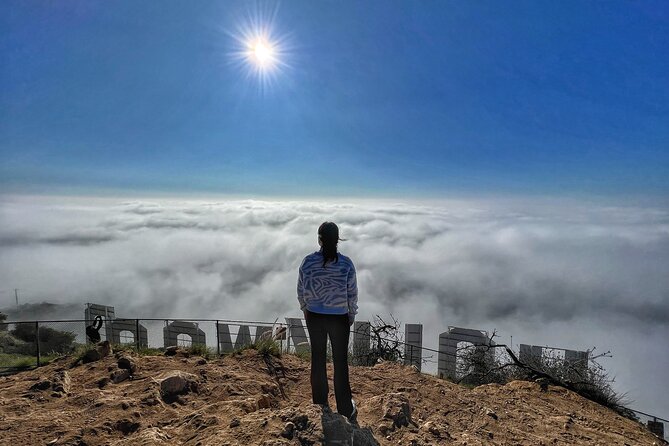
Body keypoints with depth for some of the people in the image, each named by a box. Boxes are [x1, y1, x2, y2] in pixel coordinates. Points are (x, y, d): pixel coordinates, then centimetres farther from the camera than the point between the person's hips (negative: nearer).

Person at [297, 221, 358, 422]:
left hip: (314, 317, 2)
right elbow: (352, 294, -7)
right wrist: (352, 314, 9)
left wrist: (304, 309, 17)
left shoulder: (308, 261, -11)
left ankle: (320, 405, 32)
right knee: (340, 362, 13)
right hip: (339, 318, -1)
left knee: (318, 359, 17)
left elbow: (301, 290, -1)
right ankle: (345, 409, 26)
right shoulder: (346, 263, -15)